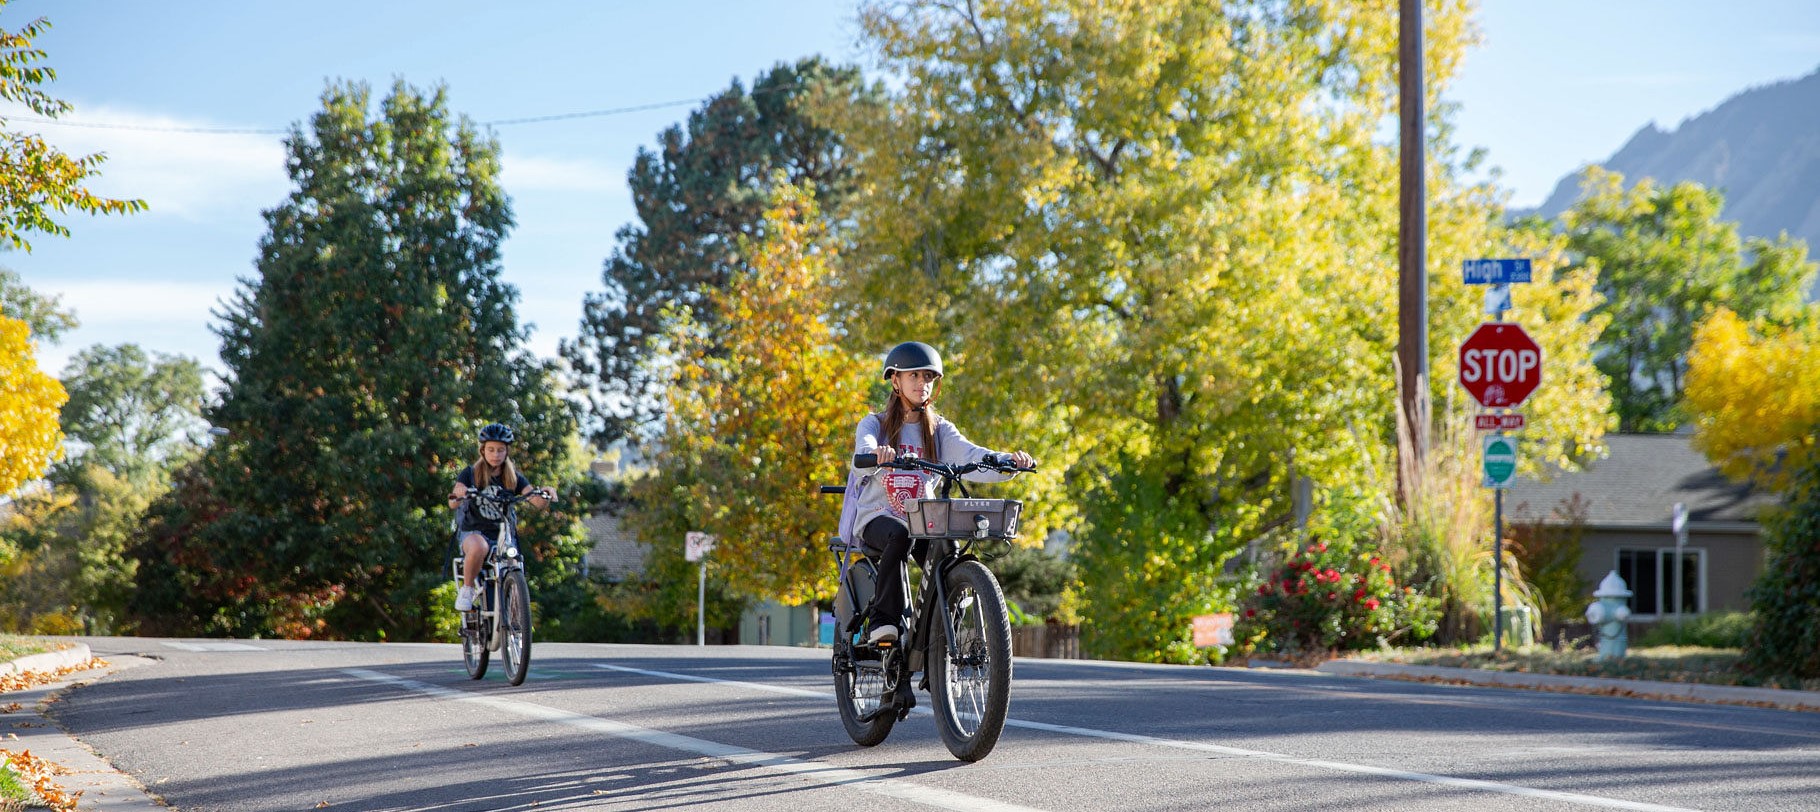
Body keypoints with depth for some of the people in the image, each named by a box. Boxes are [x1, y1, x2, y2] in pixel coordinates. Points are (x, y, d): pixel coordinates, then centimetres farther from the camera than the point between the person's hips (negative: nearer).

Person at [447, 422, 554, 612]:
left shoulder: (514, 478, 9)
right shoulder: (470, 473, 2)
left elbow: (537, 501, -5)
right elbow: (453, 503, -13)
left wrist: (546, 494, -29)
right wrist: (458, 495, -36)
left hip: (501, 535, 3)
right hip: (473, 532, -3)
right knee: (479, 548, -39)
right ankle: (467, 589, -17)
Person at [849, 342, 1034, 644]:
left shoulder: (940, 430, 14)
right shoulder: (874, 424, 7)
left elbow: (970, 456, -5)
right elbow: (864, 450, -17)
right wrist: (877, 453, -43)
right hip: (878, 517, -2)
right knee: (899, 536, -36)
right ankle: (883, 620, -34)